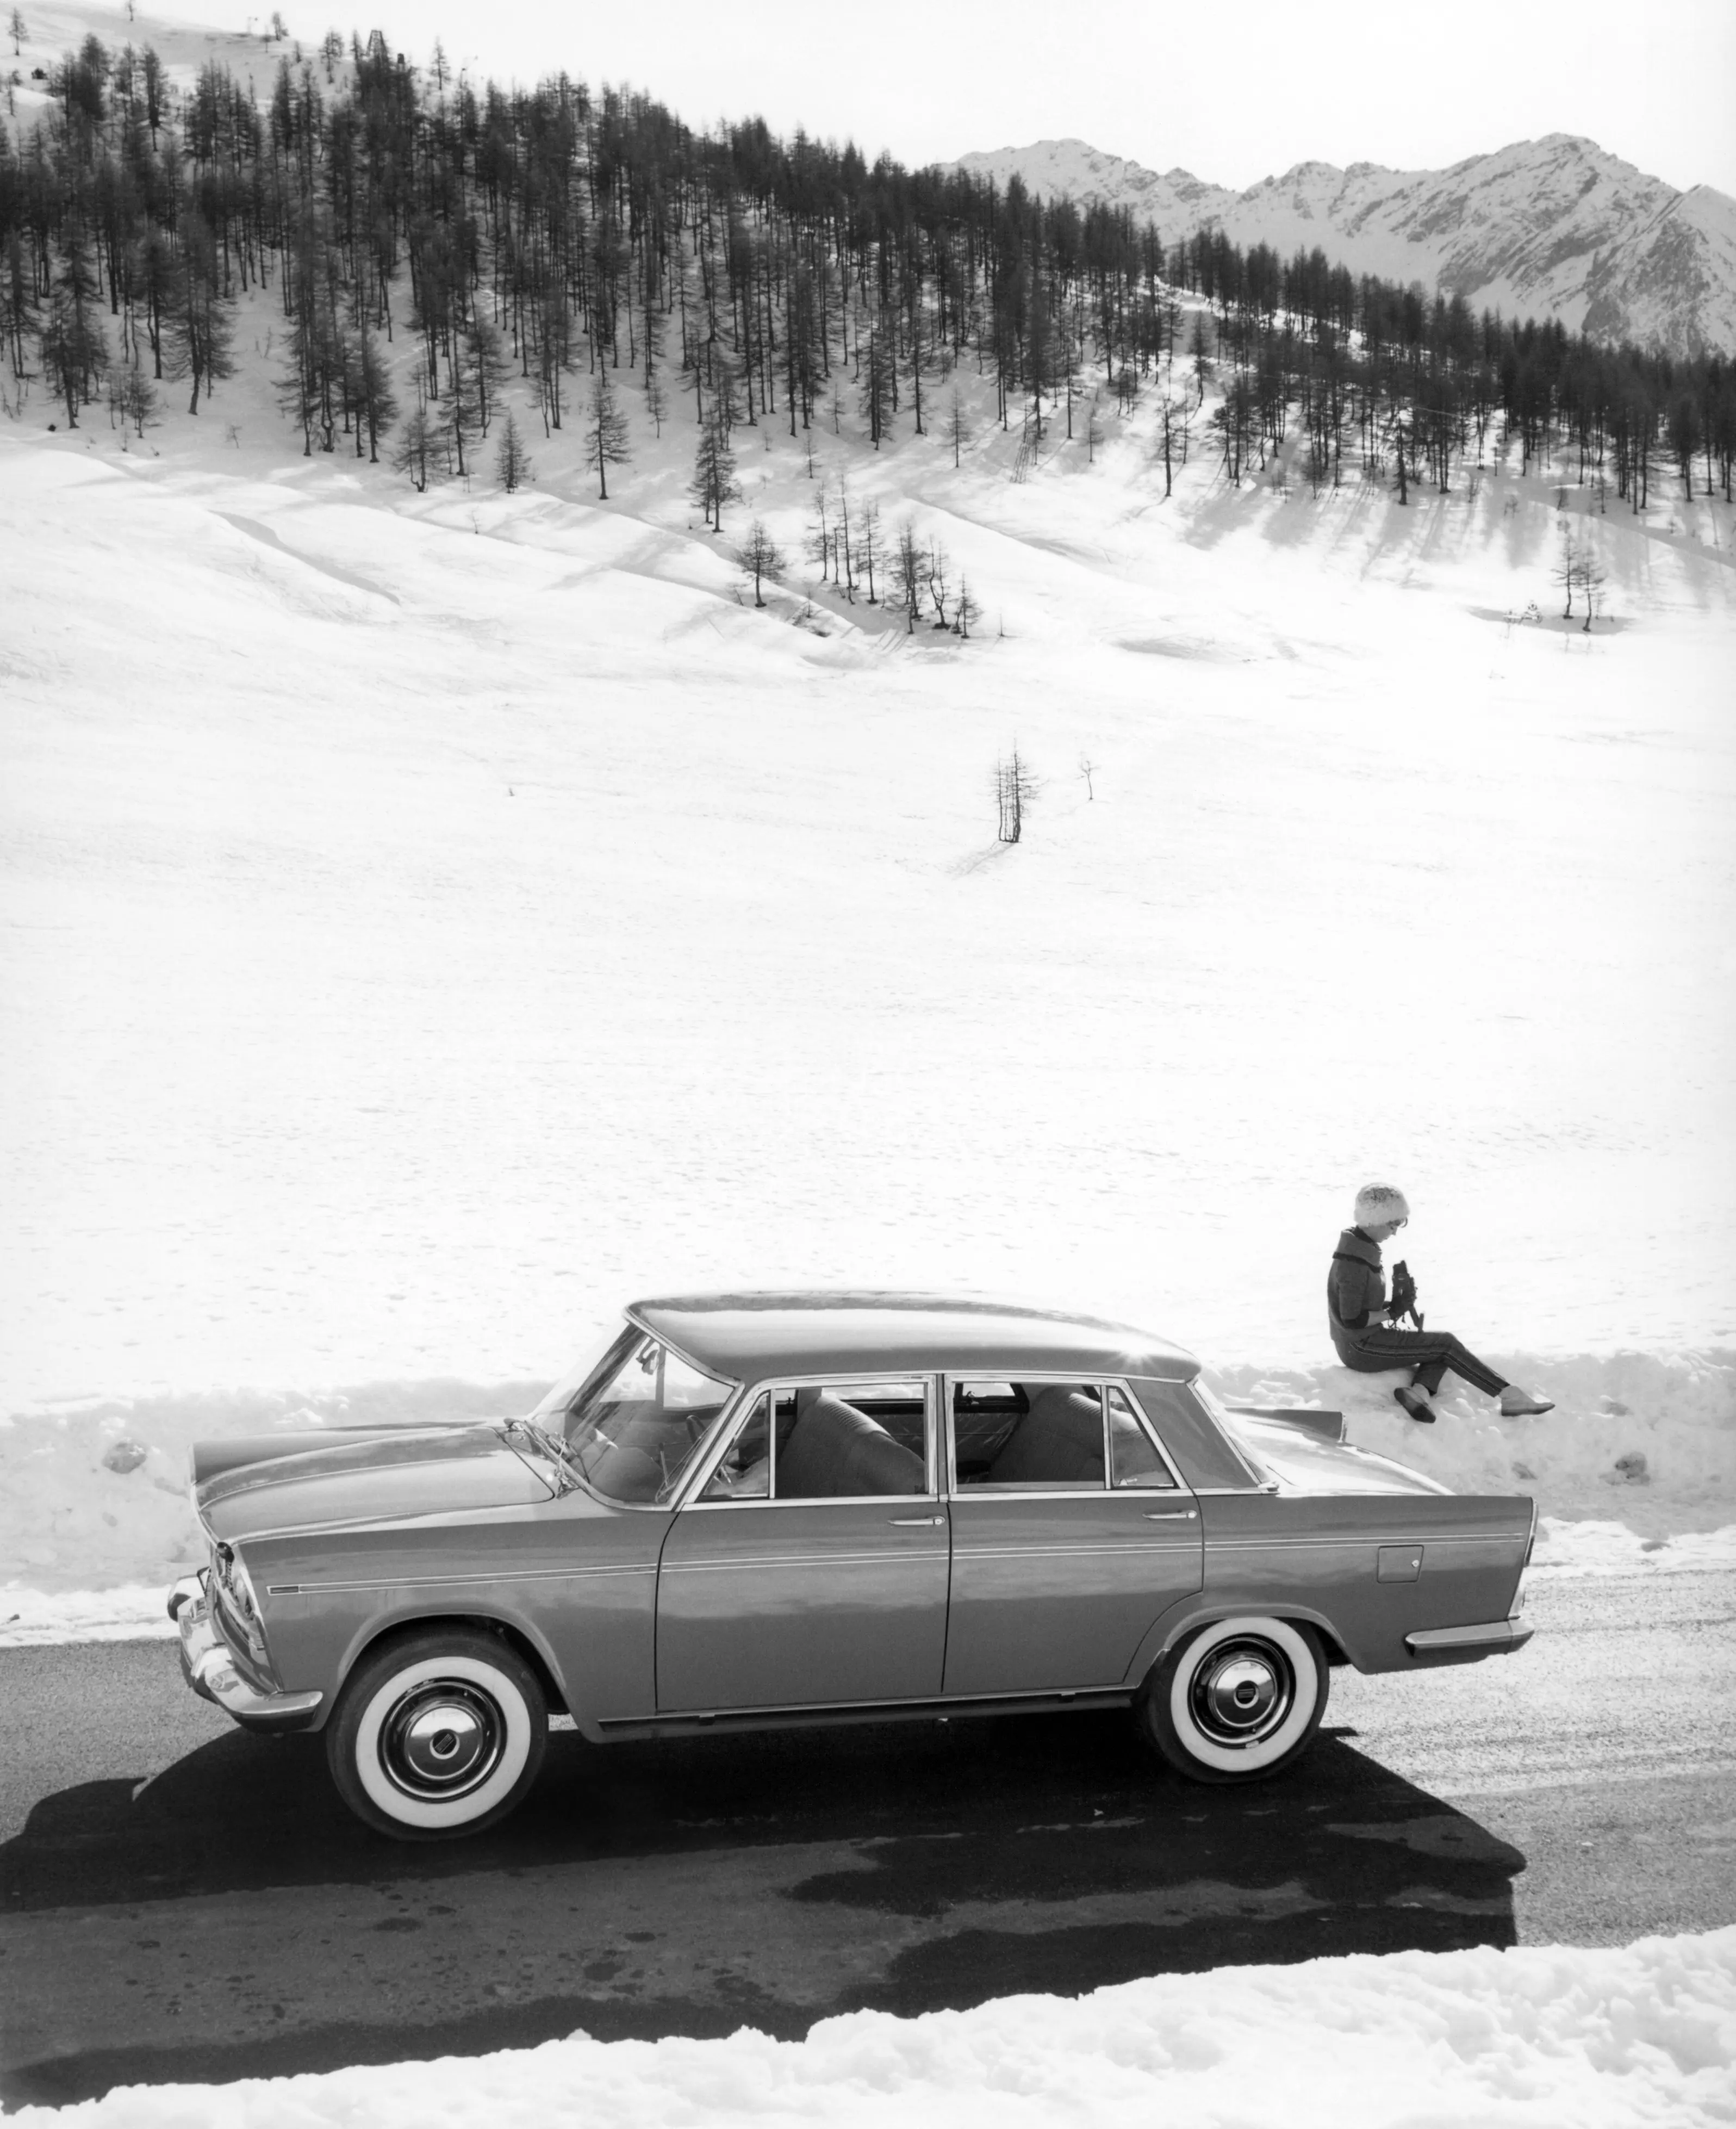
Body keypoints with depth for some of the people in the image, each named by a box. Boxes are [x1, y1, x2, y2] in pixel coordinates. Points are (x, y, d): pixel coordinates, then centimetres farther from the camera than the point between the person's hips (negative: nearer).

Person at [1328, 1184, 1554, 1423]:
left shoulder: (1360, 1248, 8)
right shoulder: (1354, 1263, -23)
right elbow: (1352, 1320, -25)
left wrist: (1393, 1304, 1)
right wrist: (1391, 1313, -12)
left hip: (1365, 1341, 10)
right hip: (1360, 1349, -10)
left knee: (1441, 1348, 8)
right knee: (1446, 1344, -9)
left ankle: (1420, 1390, -17)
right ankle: (1510, 1396, -9)